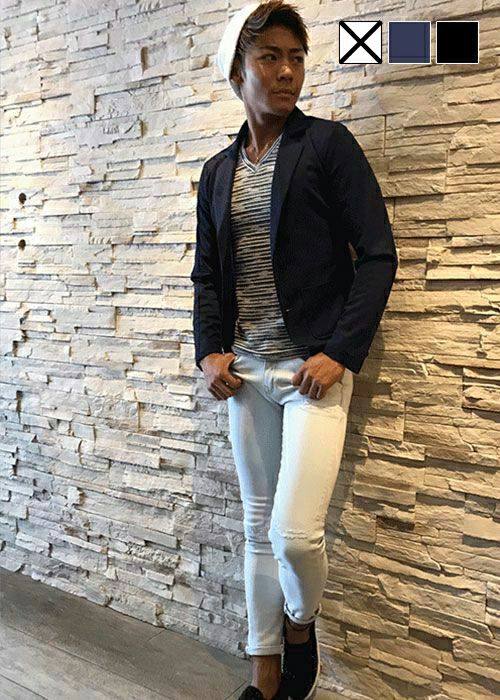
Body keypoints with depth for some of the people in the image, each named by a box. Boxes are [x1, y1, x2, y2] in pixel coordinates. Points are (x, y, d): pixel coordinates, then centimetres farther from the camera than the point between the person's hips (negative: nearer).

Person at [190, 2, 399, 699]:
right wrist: (210, 351, 1)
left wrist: (341, 352, -13)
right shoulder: (218, 171, 14)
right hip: (244, 372, 5)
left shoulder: (329, 144, 0)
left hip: (316, 366, -4)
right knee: (259, 529, 12)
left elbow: (378, 255, -5)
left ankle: (302, 629, 25)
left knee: (294, 532, -11)